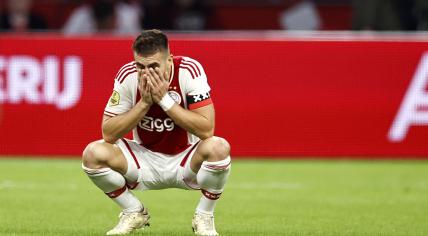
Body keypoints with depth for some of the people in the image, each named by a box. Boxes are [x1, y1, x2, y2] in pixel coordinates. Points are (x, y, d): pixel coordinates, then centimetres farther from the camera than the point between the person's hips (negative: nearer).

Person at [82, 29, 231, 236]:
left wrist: (164, 99, -32)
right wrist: (144, 103, -28)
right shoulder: (127, 75, -16)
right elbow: (108, 134, -17)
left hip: (185, 162, -2)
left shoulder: (189, 70, -21)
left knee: (218, 147, -34)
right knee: (93, 153, -22)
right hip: (145, 160, 2)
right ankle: (134, 212, 3)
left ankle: (204, 217, -7)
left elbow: (206, 130, -28)